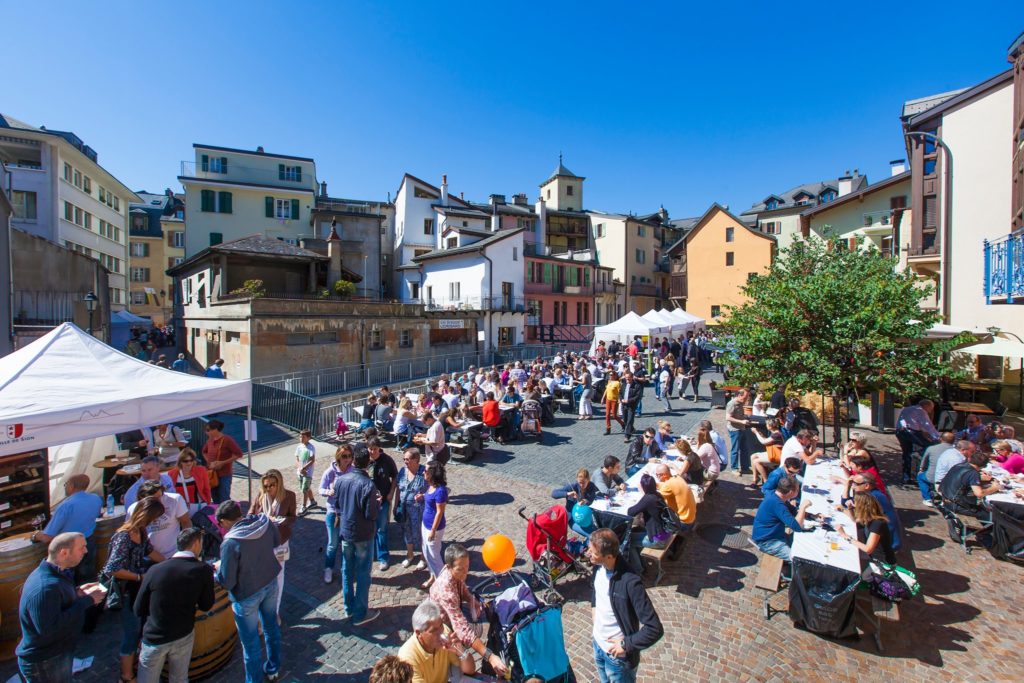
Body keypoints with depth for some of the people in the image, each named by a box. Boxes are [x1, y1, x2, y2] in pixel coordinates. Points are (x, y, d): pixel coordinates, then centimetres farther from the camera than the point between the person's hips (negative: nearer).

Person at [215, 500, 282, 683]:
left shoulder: (230, 543, -30)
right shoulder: (265, 522, -15)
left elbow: (227, 582, -21)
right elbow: (277, 542, 5)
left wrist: (218, 569, -2)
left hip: (247, 596, -6)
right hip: (271, 584, 6)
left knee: (251, 642, 17)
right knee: (271, 627, 27)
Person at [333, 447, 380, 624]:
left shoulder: (340, 480, -7)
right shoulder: (368, 485, -26)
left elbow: (336, 504, 6)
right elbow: (371, 515, -22)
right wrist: (377, 503, -4)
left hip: (345, 531, 6)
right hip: (363, 535, -6)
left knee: (347, 570, 20)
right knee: (363, 573, 9)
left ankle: (349, 608, 36)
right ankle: (360, 614, 21)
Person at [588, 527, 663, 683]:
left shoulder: (630, 582, -34)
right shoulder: (598, 566, -13)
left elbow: (655, 629, -30)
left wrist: (626, 644, -21)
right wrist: (595, 622, 6)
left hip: (617, 655, -6)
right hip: (597, 642, 6)